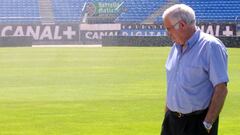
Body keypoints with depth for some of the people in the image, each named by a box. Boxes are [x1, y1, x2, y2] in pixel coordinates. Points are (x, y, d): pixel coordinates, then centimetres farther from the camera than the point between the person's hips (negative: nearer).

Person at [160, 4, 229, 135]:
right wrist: (167, 116, 17)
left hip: (198, 123, -7)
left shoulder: (211, 46, -12)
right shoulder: (176, 47, 12)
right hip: (172, 120, 7)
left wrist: (207, 124, -19)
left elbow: (221, 89, -16)